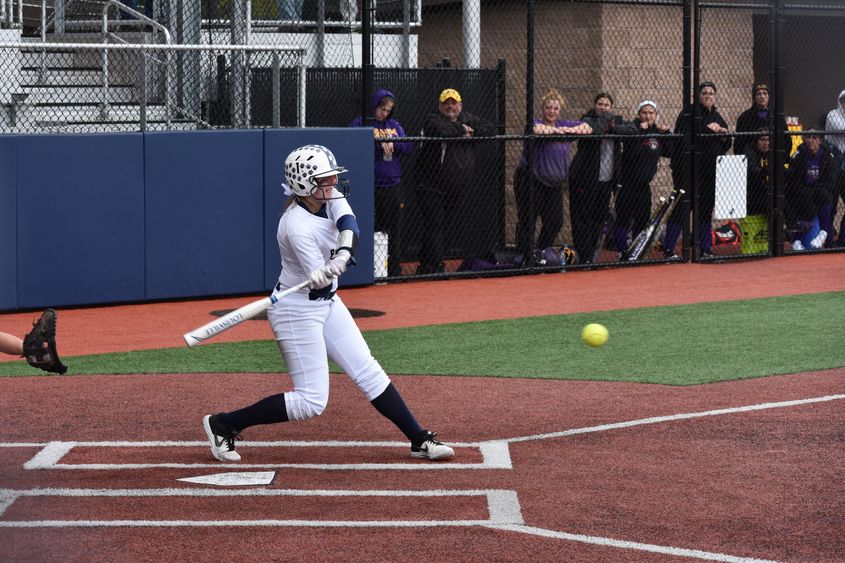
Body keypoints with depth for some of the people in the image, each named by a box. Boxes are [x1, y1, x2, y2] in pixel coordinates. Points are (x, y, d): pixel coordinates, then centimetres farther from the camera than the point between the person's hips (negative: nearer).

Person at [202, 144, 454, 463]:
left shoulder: (330, 198, -4)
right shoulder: (297, 225, -26)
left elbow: (349, 225, -23)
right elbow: (316, 279, -28)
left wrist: (343, 253, -43)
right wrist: (325, 274, -51)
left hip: (327, 303, 8)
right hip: (297, 311, -8)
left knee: (368, 372, 9)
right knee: (311, 402, -6)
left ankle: (420, 440, 14)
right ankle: (223, 425, 2)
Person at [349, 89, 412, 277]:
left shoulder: (395, 125, 14)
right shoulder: (359, 124, 0)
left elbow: (408, 147, 6)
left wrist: (393, 144, -12)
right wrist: (378, 145, -22)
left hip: (394, 186, 5)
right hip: (370, 188, -5)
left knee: (395, 229, 7)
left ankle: (395, 269, 13)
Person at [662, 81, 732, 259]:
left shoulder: (717, 117, 18)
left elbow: (726, 146, 21)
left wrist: (724, 134, 0)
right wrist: (707, 130, -19)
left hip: (711, 174, 7)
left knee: (706, 211, 10)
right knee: (681, 209, -7)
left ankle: (706, 249, 16)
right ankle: (668, 249, -4)